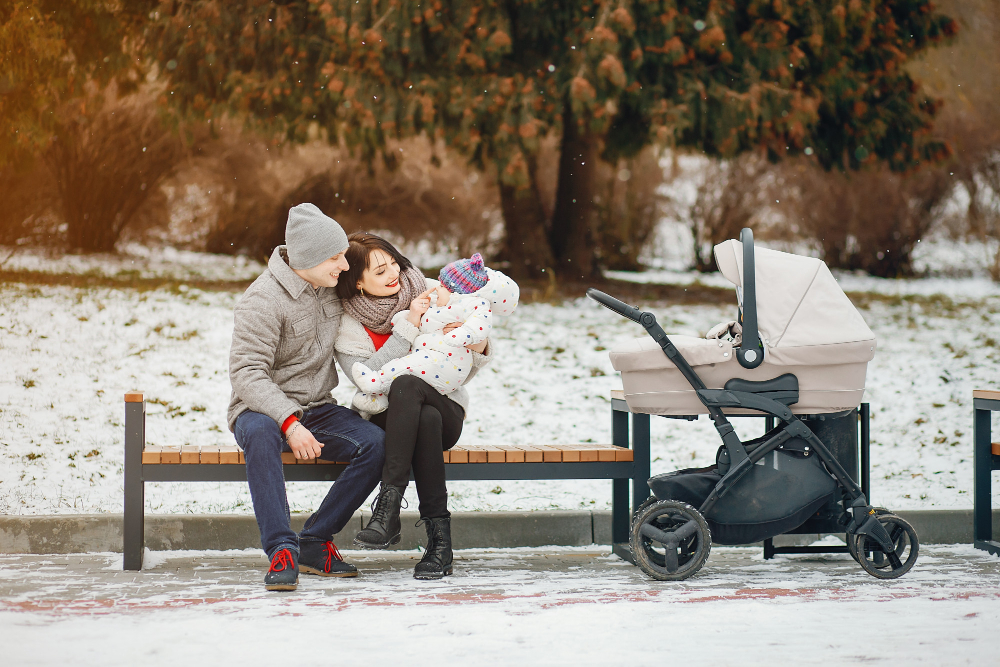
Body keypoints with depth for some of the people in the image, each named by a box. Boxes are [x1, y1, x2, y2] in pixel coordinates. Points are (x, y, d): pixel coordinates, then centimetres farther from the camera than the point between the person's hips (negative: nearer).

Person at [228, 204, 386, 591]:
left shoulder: (333, 287, 4)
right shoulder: (264, 299, -17)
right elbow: (247, 373, -23)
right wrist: (288, 421, -36)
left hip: (317, 410, 6)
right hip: (263, 410, -6)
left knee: (376, 443, -23)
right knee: (260, 433, -42)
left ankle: (316, 541, -14)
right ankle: (281, 549, -41)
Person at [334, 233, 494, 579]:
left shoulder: (431, 292, 2)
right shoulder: (347, 323, -1)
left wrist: (478, 352, -15)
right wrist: (408, 326, -19)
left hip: (445, 408, 0)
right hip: (383, 418, 0)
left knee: (406, 385, -35)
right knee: (426, 420, -37)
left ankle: (388, 506, -41)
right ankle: (438, 533, -38)